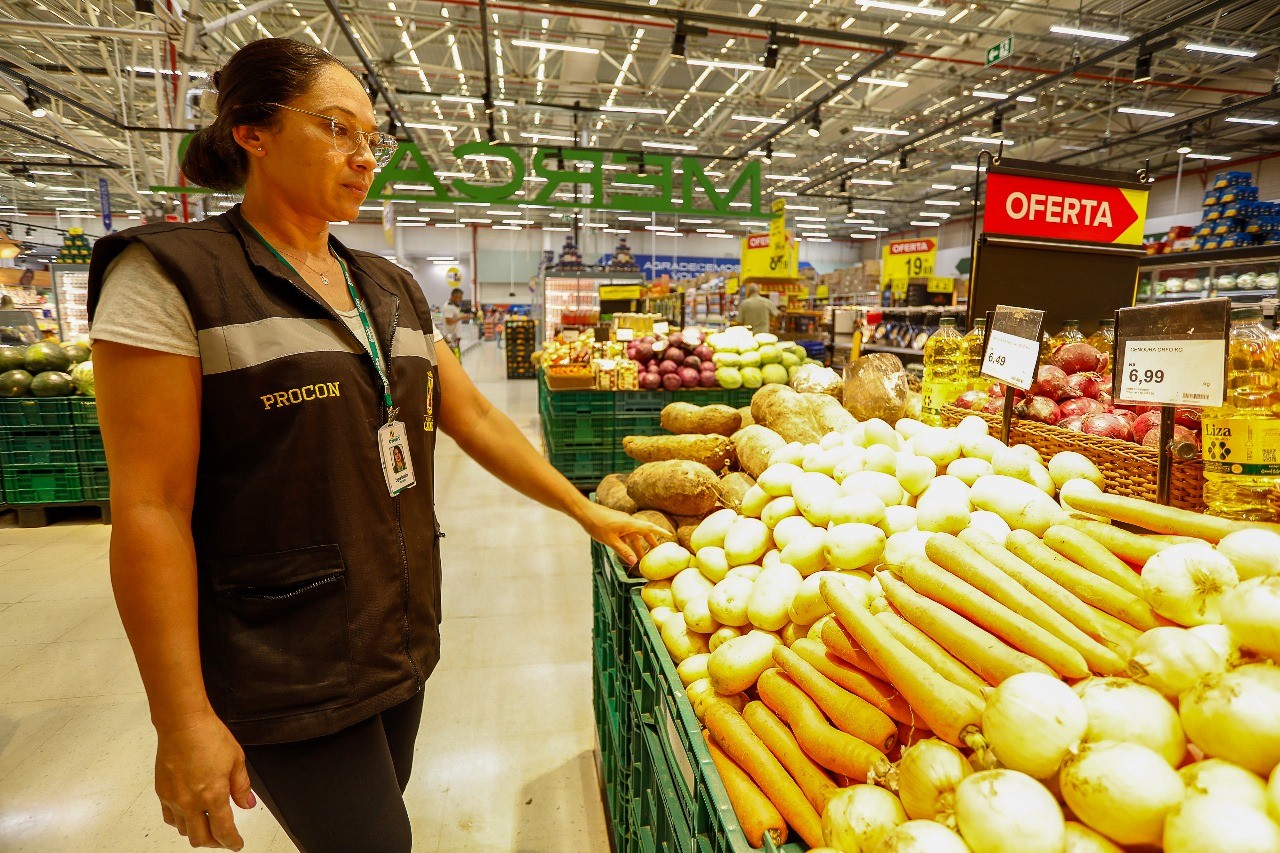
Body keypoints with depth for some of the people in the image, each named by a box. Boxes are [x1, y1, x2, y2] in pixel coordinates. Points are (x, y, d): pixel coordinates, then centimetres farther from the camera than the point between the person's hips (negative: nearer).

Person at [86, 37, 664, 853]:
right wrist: (183, 719, -14)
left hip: (401, 636, 6)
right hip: (286, 664, -6)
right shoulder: (171, 274, -10)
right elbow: (150, 506, -14)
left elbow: (474, 416, 9)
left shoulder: (393, 288, 8)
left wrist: (587, 511, 8)